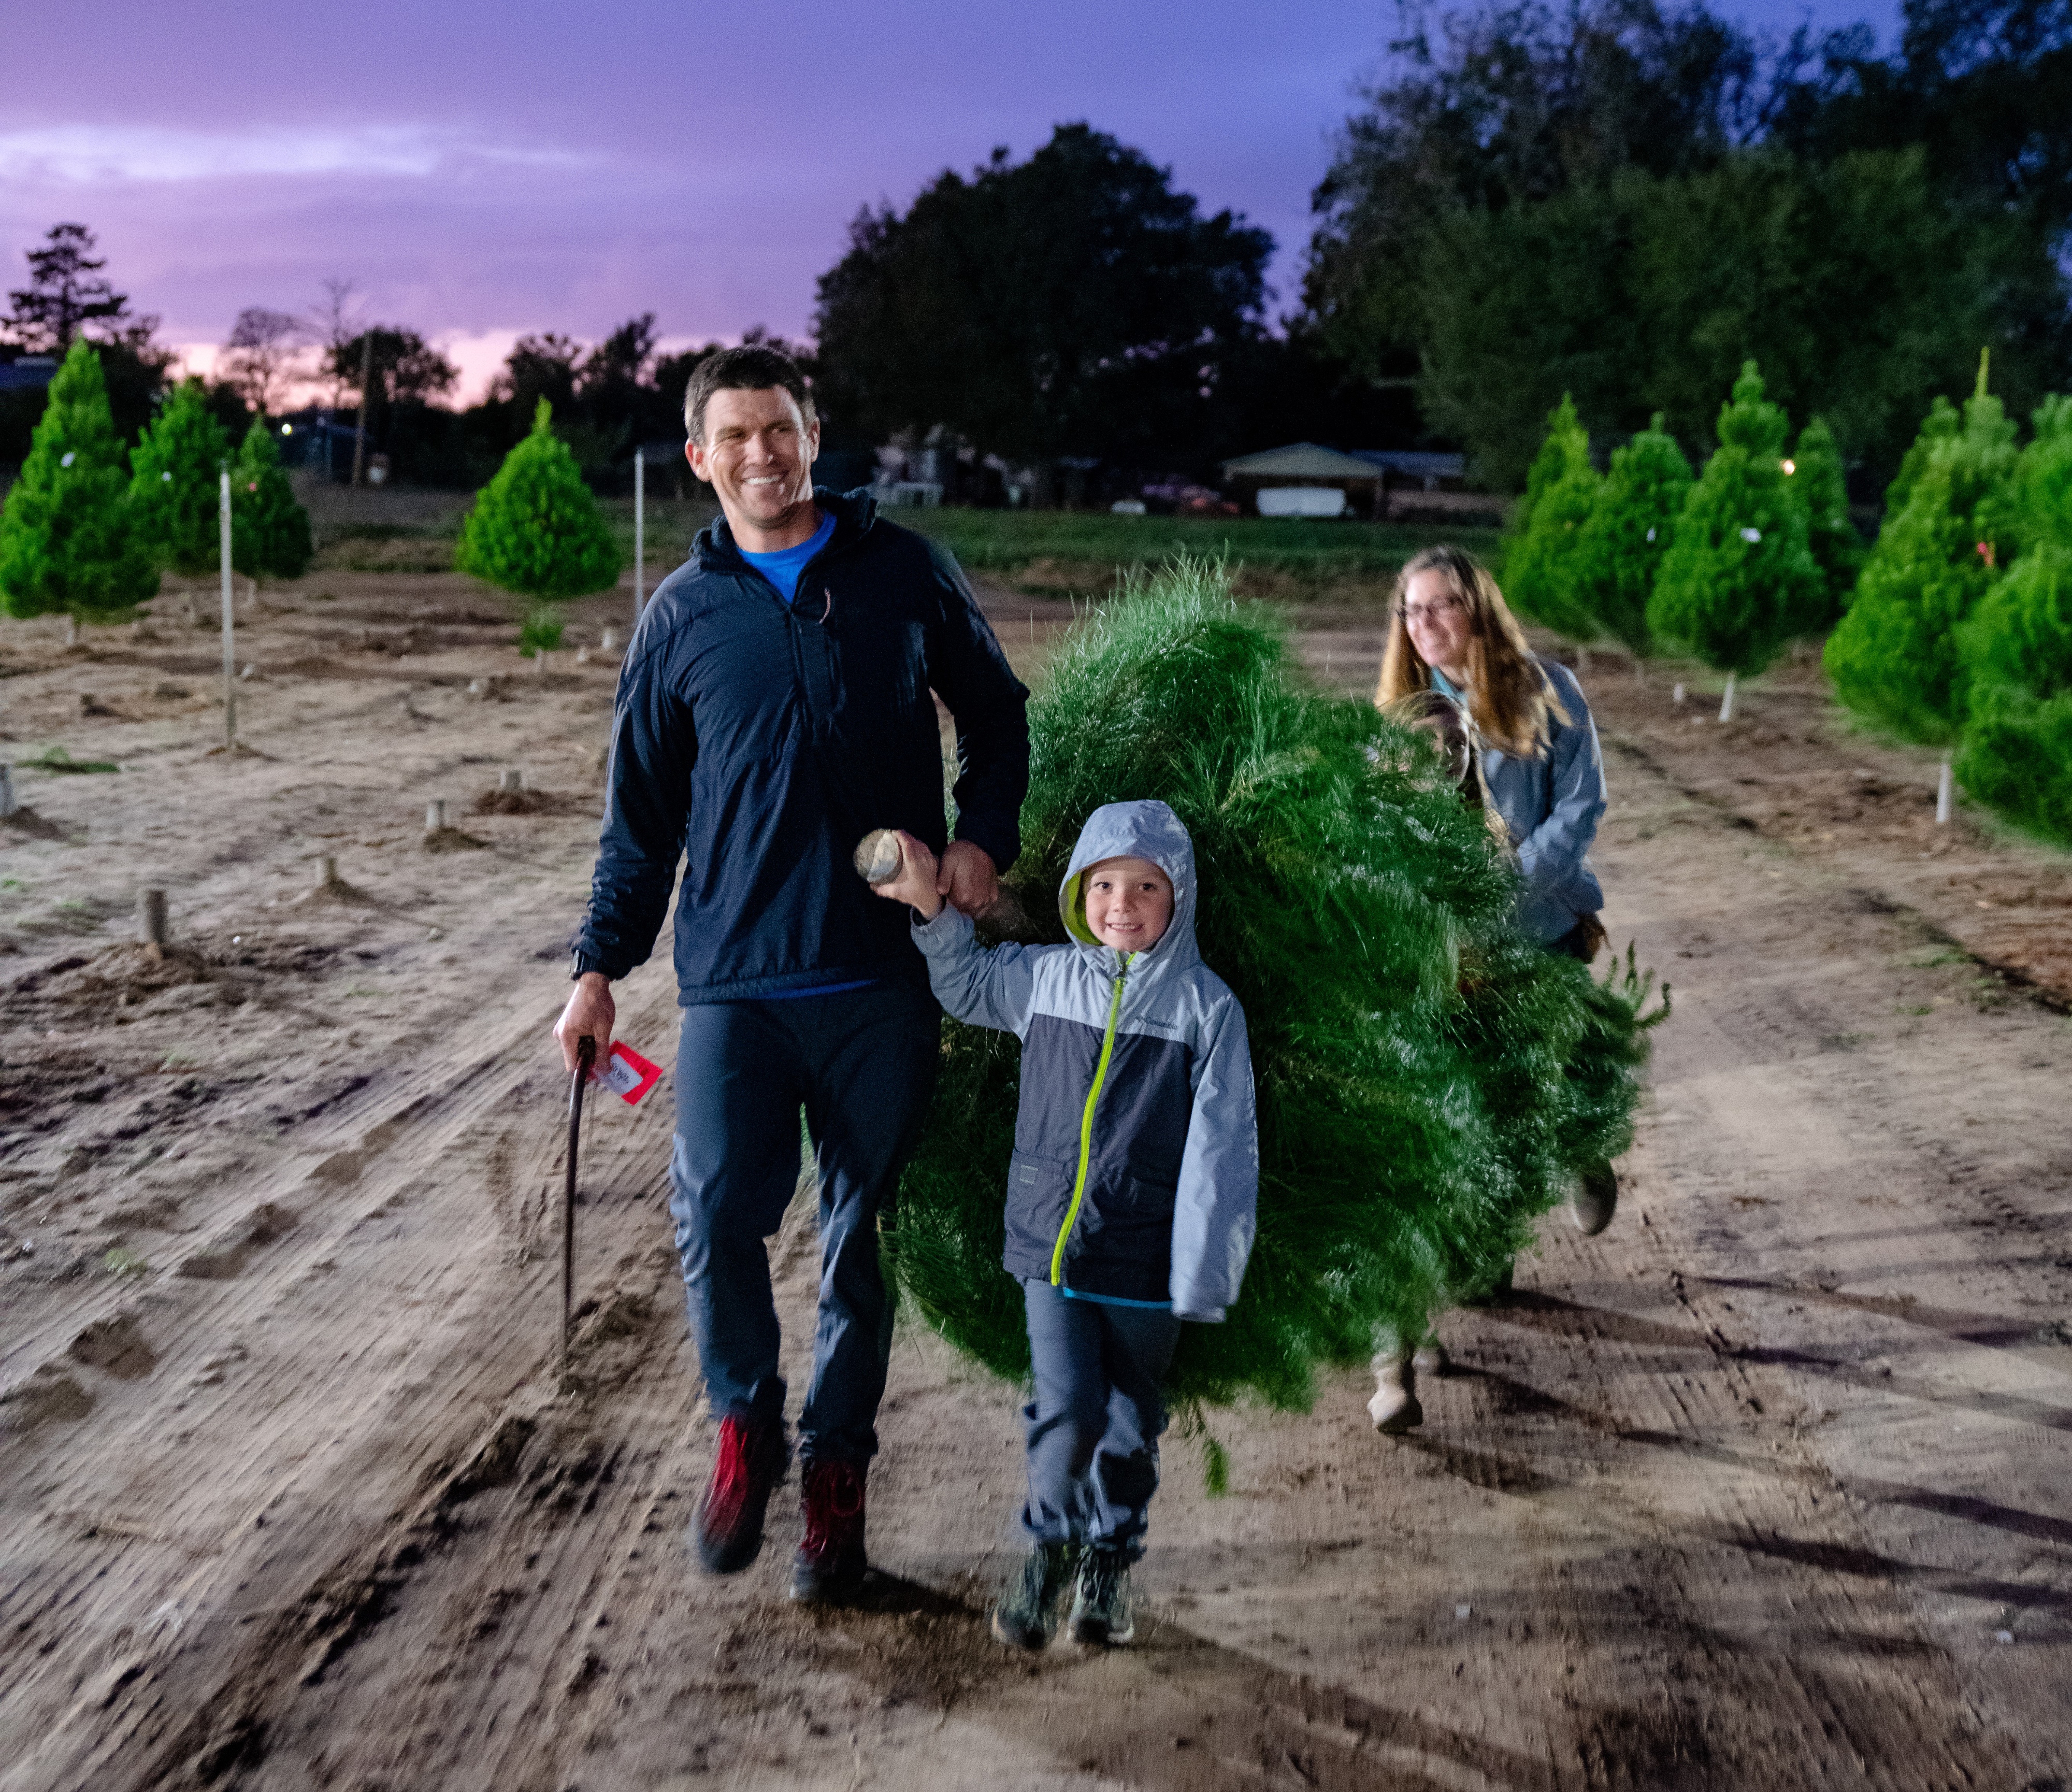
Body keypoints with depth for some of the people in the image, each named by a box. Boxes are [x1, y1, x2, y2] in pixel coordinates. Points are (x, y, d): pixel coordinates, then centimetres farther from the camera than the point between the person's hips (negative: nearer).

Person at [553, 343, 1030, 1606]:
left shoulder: (908, 575, 5)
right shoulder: (684, 614, 7)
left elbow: (999, 718, 15)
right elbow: (643, 811, 12)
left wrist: (985, 838, -2)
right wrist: (601, 966, 8)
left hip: (886, 973, 0)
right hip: (736, 975, 0)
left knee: (862, 1231, 7)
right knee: (716, 1213, -11)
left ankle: (837, 1467, 24)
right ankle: (747, 1426, 16)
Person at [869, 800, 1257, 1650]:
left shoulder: (1205, 1006, -6)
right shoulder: (1043, 978, 3)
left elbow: (1221, 1148, -7)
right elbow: (963, 983, 26)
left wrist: (1203, 1271, -10)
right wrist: (931, 908, 12)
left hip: (1146, 1257, -1)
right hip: (1051, 1240, 1)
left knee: (1129, 1419, 12)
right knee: (1067, 1409, -8)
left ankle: (1108, 1565, 33)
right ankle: (1048, 1550, 15)